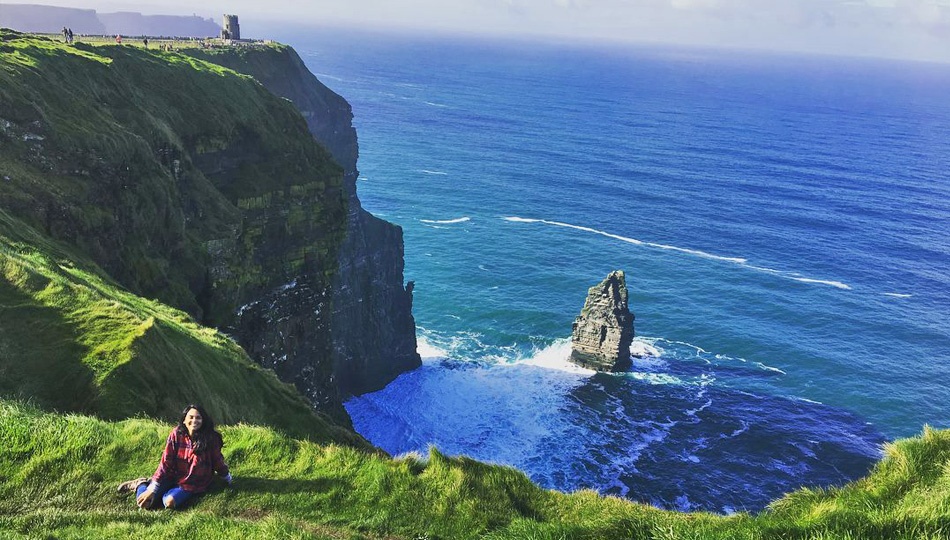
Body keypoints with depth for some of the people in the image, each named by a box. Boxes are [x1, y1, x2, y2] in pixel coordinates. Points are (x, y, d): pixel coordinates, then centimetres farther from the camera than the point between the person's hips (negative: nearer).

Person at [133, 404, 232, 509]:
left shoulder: (210, 438, -17)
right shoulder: (176, 434, -15)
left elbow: (217, 461, -3)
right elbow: (165, 462, -13)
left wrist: (228, 479, 9)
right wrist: (152, 489, -17)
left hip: (193, 484, -1)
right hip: (173, 477, 1)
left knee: (170, 502, -25)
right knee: (145, 502, -12)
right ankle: (142, 484, 21)